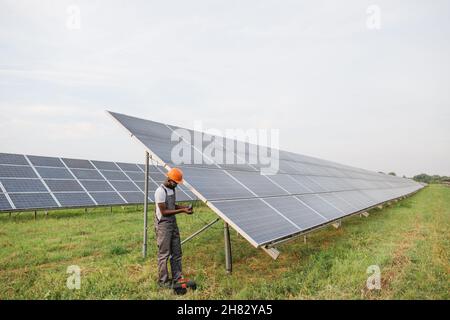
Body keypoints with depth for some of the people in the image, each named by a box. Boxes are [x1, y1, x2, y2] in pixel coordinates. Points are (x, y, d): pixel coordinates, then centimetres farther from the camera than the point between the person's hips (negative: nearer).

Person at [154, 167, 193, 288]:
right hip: (163, 225, -9)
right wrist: (182, 211, -22)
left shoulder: (172, 189, 8)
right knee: (164, 254, 1)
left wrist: (184, 207, 0)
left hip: (173, 223, 9)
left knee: (176, 252, 13)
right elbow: (164, 212, -20)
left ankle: (177, 277, 23)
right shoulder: (160, 191, -19)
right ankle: (163, 280, 13)